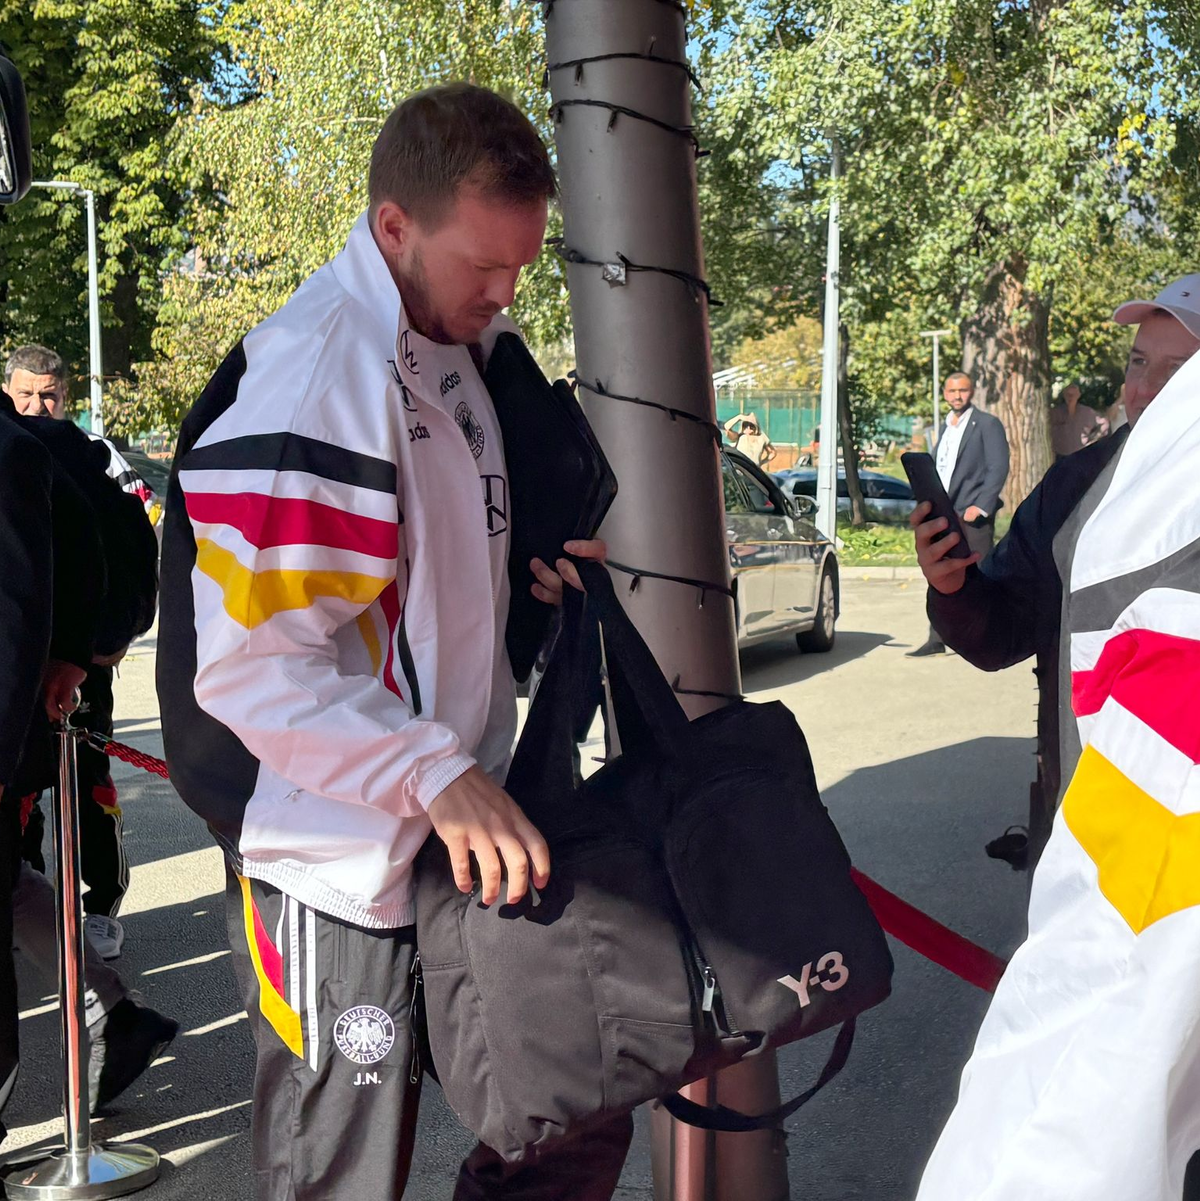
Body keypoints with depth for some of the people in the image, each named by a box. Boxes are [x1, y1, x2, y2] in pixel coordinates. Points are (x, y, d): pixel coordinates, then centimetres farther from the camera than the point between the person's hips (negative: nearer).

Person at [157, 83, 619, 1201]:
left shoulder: (458, 352, 10)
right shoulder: (307, 377, -19)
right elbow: (252, 666, -22)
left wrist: (519, 567, 3)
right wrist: (434, 774, -27)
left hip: (469, 830, 9)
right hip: (341, 871, -8)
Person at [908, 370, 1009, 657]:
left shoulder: (987, 424, -3)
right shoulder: (946, 427, 19)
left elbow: (998, 468, -10)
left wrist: (981, 506, -17)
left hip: (973, 515, -7)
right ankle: (936, 640, 11)